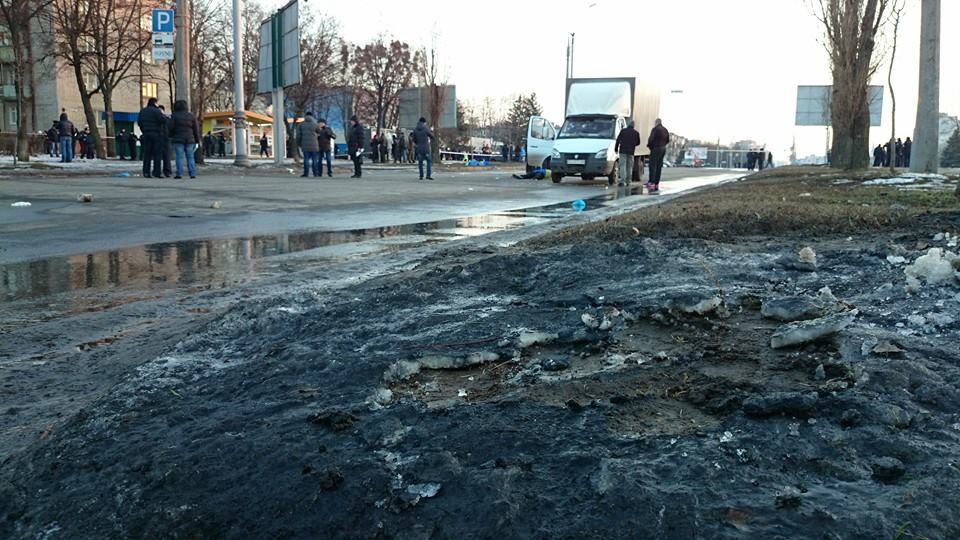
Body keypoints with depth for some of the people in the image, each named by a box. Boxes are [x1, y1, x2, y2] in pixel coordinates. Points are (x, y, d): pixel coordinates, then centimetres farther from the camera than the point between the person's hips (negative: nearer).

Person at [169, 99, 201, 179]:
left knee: (179, 157, -2)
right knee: (190, 157, 5)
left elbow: (171, 128, -4)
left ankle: (179, 174, -5)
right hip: (190, 139, 3)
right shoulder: (191, 116, 7)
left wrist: (171, 136, 14)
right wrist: (197, 140, 12)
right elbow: (196, 129, 7)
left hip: (178, 139, -2)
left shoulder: (175, 116, -3)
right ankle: (192, 174, 0)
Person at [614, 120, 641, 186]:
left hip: (623, 151, -2)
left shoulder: (623, 131, 1)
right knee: (629, 167, 10)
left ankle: (622, 181, -17)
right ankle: (628, 181, 10)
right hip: (631, 152, 2)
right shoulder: (636, 133, 7)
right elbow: (638, 143, 14)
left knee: (623, 166, -6)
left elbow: (618, 140, 0)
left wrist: (616, 148, 8)